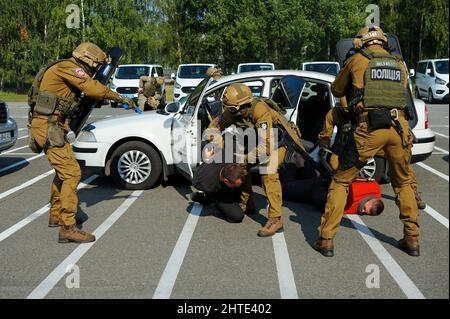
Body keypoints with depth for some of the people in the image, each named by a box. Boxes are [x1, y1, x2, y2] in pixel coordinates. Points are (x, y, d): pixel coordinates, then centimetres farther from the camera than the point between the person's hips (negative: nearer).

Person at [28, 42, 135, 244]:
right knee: (71, 172, -13)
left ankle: (55, 215, 34)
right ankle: (67, 228, -13)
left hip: (52, 127, 11)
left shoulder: (69, 72, 19)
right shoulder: (68, 67, -11)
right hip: (48, 127, -11)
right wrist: (120, 99, -17)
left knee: (63, 170, 22)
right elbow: (93, 89, -24)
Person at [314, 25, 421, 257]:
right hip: (399, 126, 3)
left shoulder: (356, 60, 11)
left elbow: (336, 90, 22)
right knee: (403, 183, 24)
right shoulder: (400, 64, 19)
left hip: (370, 127, -3)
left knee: (341, 181, 9)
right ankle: (412, 239, 24)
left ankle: (326, 240, 7)